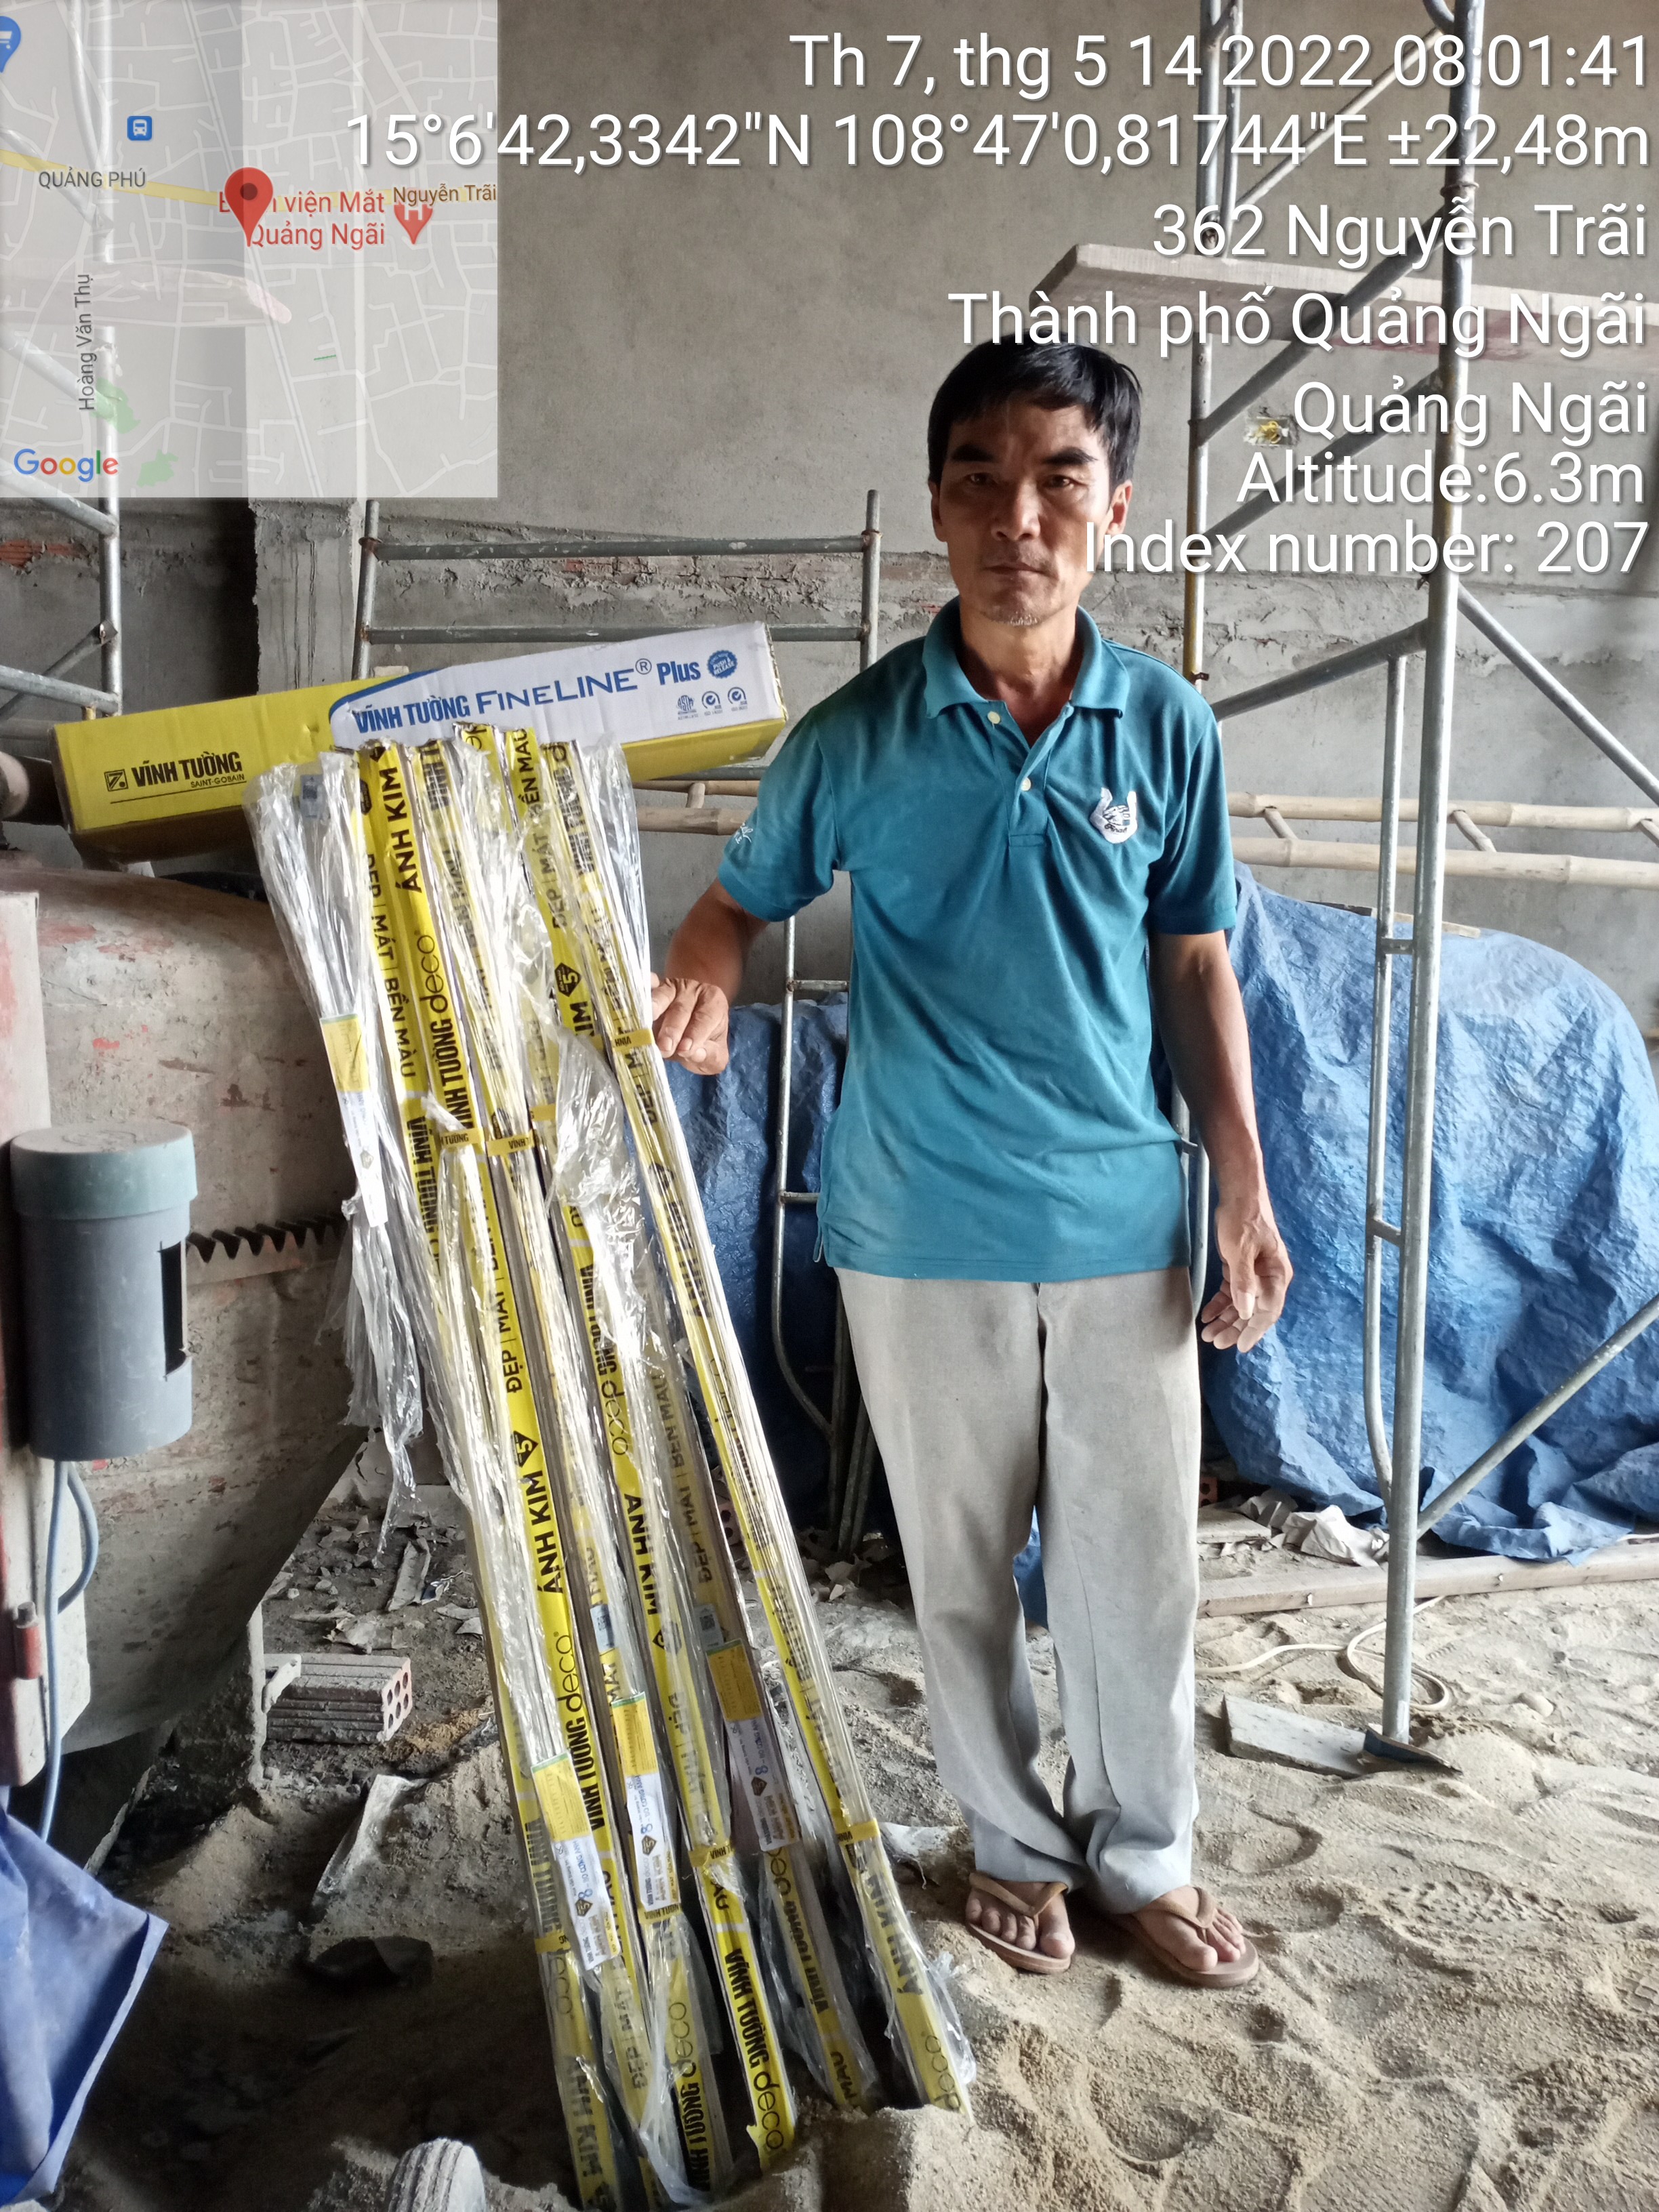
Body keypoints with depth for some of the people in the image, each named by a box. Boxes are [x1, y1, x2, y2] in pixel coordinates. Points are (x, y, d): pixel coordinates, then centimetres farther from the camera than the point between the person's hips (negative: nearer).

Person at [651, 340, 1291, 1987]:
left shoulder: (1166, 726, -2)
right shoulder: (858, 736, -7)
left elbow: (1194, 966, 5)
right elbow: (743, 897, 5)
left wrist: (1247, 1193, 4)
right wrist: (701, 983, -20)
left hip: (1121, 1224, 2)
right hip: (922, 1235, -1)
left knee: (1136, 1562, 13)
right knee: (963, 1568, 14)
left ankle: (1145, 1853, 38)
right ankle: (1015, 1843, 39)